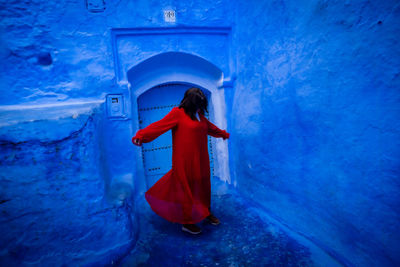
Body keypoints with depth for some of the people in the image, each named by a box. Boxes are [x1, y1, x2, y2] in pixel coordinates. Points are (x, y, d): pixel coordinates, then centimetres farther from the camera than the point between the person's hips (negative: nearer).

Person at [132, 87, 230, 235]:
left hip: (200, 160, 7)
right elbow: (159, 125, -20)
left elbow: (210, 127, 29)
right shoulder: (178, 113, -10)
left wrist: (223, 133, 45)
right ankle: (187, 222, 19)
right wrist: (140, 135, -33)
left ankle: (205, 212, 38)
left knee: (203, 185, 16)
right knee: (187, 188, 3)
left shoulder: (199, 115, 11)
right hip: (185, 161, -7)